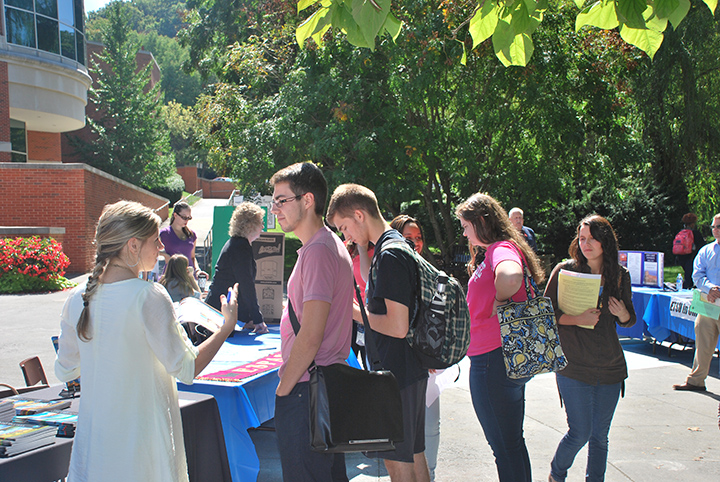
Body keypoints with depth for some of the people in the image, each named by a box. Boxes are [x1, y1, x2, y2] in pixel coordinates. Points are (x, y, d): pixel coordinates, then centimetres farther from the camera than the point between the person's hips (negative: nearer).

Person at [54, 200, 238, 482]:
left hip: (93, 438, 5)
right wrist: (228, 325, -4)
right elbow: (186, 369, -14)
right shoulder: (149, 297, -18)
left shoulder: (78, 298, -1)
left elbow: (64, 372, 10)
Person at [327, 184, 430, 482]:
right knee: (413, 454, 19)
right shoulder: (397, 245, 12)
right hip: (412, 370, 10)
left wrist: (355, 312, -12)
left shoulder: (389, 255, -19)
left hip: (396, 374, -10)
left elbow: (397, 327, -24)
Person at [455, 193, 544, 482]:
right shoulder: (498, 250, 15)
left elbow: (510, 276, -40)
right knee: (514, 441, 20)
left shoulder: (501, 249, -16)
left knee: (505, 448, 1)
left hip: (492, 360, -10)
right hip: (512, 360, 10)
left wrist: (498, 304, -23)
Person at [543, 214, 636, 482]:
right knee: (580, 433, -1)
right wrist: (576, 319, -18)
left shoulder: (620, 276, 5)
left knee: (600, 435, 11)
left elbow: (629, 321, 14)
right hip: (573, 367, -3)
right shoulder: (565, 270, -6)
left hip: (610, 368, 4)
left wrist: (622, 314, -8)